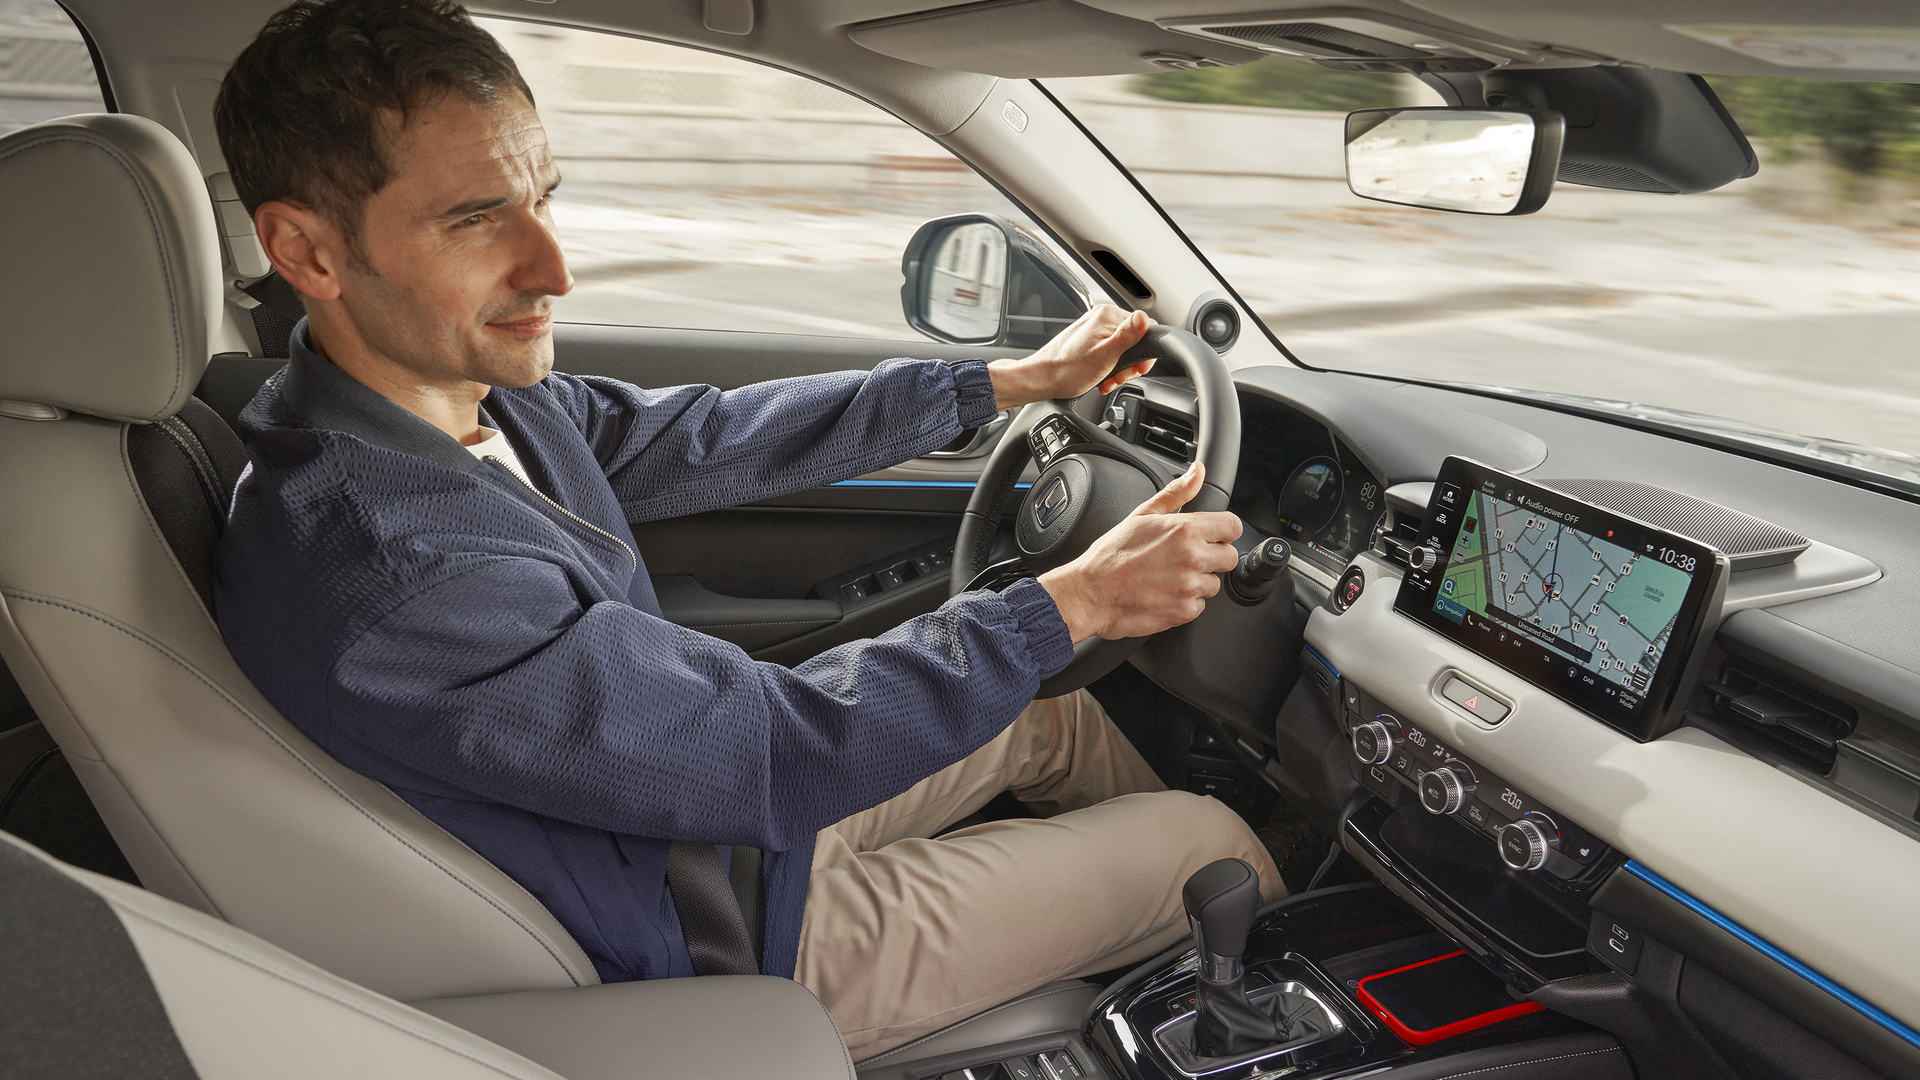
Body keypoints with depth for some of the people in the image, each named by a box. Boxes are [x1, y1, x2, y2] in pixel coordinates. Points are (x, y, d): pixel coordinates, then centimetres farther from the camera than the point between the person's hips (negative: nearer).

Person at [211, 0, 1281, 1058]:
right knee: (1212, 843, 2)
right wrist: (1075, 603, -23)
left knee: (1062, 720, 19)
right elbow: (772, 750, -31)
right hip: (723, 946, -7)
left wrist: (1012, 378, 6)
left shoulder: (476, 388, -10)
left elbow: (714, 436, 1)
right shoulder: (381, 581, -37)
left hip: (722, 795, 8)